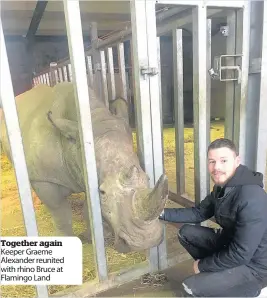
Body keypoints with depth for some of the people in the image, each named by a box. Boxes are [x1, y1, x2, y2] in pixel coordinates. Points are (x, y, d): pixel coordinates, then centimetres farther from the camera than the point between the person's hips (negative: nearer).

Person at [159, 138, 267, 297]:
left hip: (253, 264, -8)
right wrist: (163, 213, -6)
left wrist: (203, 265, -15)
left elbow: (240, 255, -30)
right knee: (186, 232, 6)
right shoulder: (222, 186, -2)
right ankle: (216, 272, 15)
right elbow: (199, 213, 6)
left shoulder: (251, 198, -32)